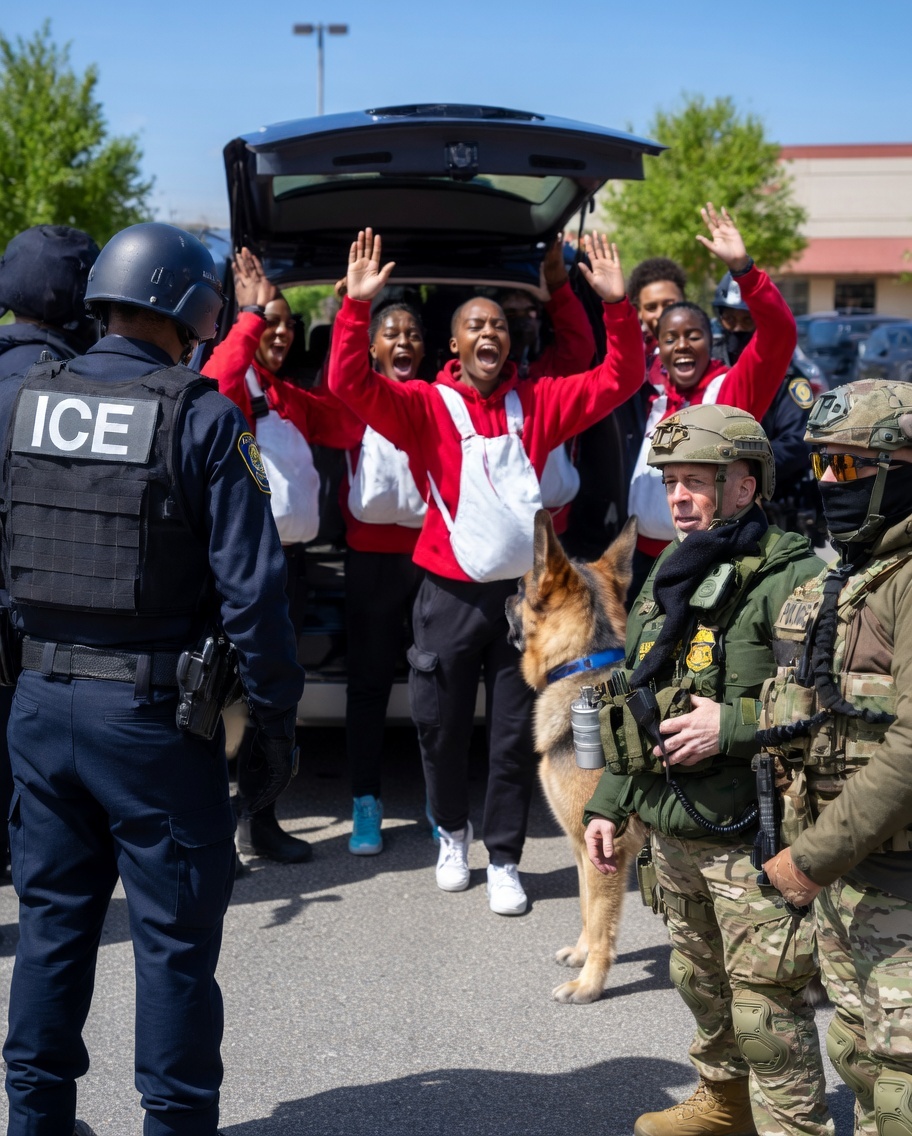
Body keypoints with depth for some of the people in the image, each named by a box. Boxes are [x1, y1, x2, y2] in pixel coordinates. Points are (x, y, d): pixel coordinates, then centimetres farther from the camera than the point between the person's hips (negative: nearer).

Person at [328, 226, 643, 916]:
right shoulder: (426, 406, -2)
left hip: (525, 593, 1)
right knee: (440, 728, 10)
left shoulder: (537, 403, 5)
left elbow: (617, 381, 2)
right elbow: (351, 383, -15)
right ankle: (453, 832, 35)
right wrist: (358, 305, -26)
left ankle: (504, 860, 19)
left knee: (516, 736, 6)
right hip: (451, 594, -1)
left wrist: (616, 305, -10)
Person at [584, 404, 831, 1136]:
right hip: (672, 834, 8)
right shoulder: (670, 576, 12)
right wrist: (609, 804, 18)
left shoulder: (793, 579, -15)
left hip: (751, 839, -8)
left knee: (765, 1006, -4)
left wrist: (732, 726, -25)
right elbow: (633, 703, 20)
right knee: (701, 982, 23)